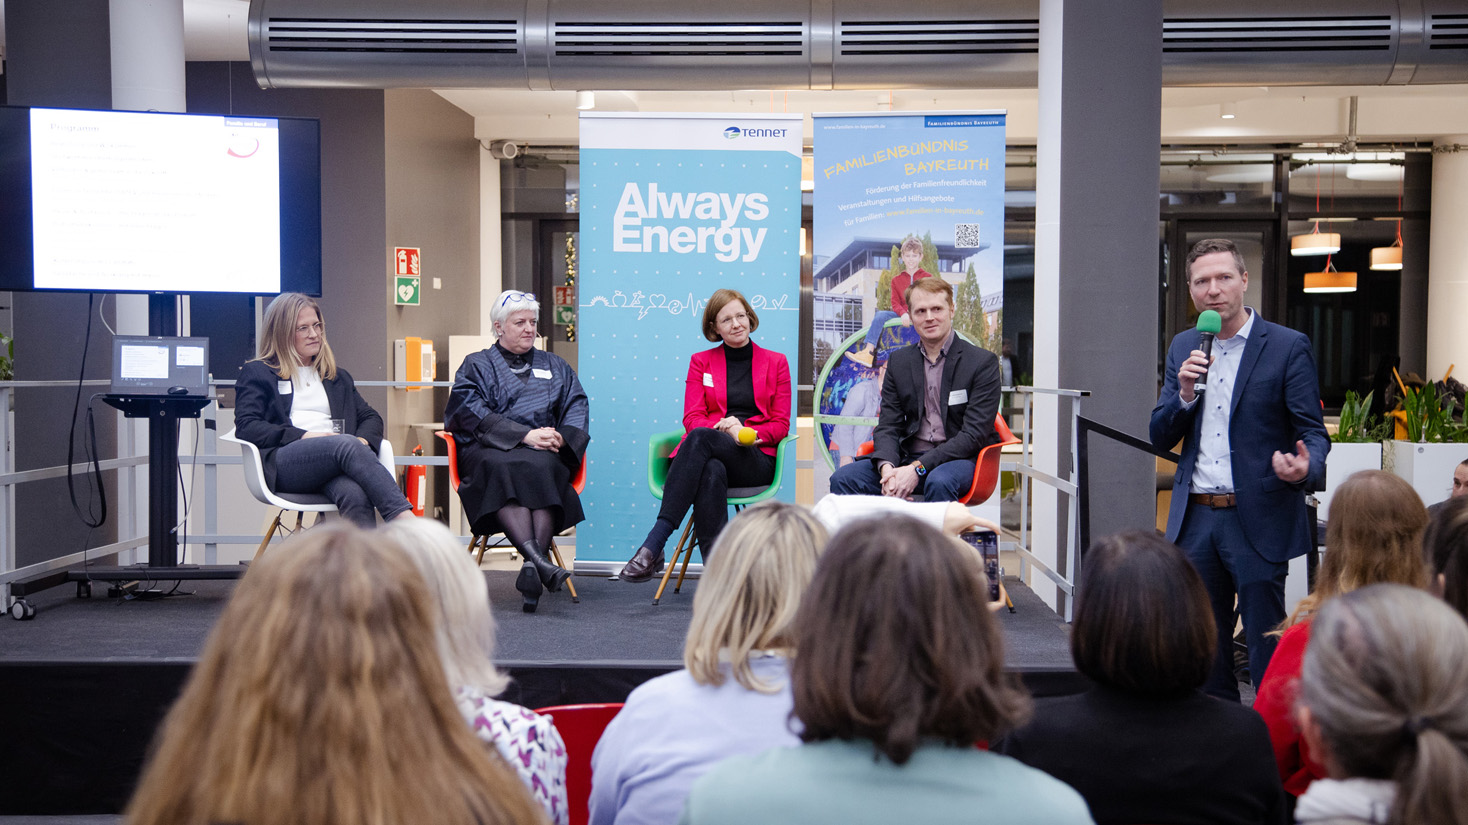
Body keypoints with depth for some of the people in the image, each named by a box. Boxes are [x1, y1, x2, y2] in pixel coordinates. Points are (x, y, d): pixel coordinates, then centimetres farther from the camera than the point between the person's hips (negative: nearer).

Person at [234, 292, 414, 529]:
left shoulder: (337, 377, 34)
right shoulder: (257, 373, 20)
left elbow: (370, 417, 26)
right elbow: (245, 427, 5)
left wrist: (363, 440, 0)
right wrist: (303, 436, -9)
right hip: (284, 464, -4)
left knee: (354, 494, -37)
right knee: (348, 445, -37)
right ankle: (405, 524, -51)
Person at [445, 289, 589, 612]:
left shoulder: (555, 366, 28)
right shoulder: (477, 365, 18)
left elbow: (576, 407, 15)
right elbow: (473, 413, 0)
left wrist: (560, 437, -8)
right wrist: (525, 435, -12)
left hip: (543, 452, 2)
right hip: (490, 449, -2)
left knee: (541, 467, -36)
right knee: (501, 468, -38)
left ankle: (532, 565, -51)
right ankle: (538, 560, -54)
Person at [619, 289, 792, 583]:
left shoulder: (776, 363, 15)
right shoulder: (701, 362, 18)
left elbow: (780, 424, 9)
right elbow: (692, 418, 8)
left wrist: (749, 434, -13)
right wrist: (721, 426, -15)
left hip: (756, 459, -1)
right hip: (709, 456, 1)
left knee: (700, 438, -35)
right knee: (711, 471, -40)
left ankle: (653, 544, -42)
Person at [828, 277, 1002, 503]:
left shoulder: (983, 362, -3)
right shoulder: (899, 361, 11)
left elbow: (974, 433, -11)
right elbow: (888, 426, 7)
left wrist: (918, 468, -21)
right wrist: (887, 467, -17)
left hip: (960, 459, -4)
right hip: (908, 457, 4)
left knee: (939, 481, -39)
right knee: (843, 478, -18)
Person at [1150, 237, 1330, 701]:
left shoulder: (1288, 347, -4)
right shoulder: (1183, 348, 11)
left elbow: (1312, 432, -5)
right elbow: (1160, 439, 10)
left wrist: (1305, 468, -28)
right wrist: (1185, 394, -9)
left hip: (1257, 520, -5)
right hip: (1195, 519, 5)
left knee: (1268, 653, 0)